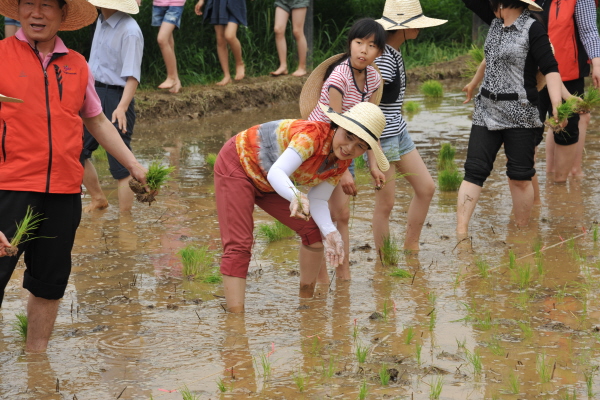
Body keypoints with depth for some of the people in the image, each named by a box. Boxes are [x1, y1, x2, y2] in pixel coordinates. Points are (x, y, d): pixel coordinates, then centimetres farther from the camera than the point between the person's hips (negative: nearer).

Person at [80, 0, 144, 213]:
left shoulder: (129, 31, -17)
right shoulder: (102, 22, 10)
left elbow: (132, 76, -23)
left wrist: (122, 107, -34)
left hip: (115, 100, -9)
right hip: (94, 96, 9)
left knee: (120, 166, -5)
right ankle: (98, 199, 32)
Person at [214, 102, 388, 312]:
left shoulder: (341, 163, -10)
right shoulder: (313, 135, -34)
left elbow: (318, 200, -8)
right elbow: (276, 172, -44)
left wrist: (329, 232, -26)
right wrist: (296, 196, -64)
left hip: (267, 183, 8)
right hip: (237, 165, -8)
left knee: (314, 230, 5)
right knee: (238, 245, -18)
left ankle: (306, 301, 19)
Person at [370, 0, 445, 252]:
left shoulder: (394, 52, 8)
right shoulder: (382, 58, -22)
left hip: (399, 133, 10)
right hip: (381, 138, -10)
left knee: (426, 187, 12)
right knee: (386, 203, -1)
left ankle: (411, 249, 25)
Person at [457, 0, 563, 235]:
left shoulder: (533, 29, -11)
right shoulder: (496, 21, 9)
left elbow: (550, 69, -17)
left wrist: (557, 106, -28)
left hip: (520, 116, -6)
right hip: (487, 111, 6)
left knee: (520, 177, 2)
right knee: (474, 171, -4)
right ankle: (461, 233, -8)